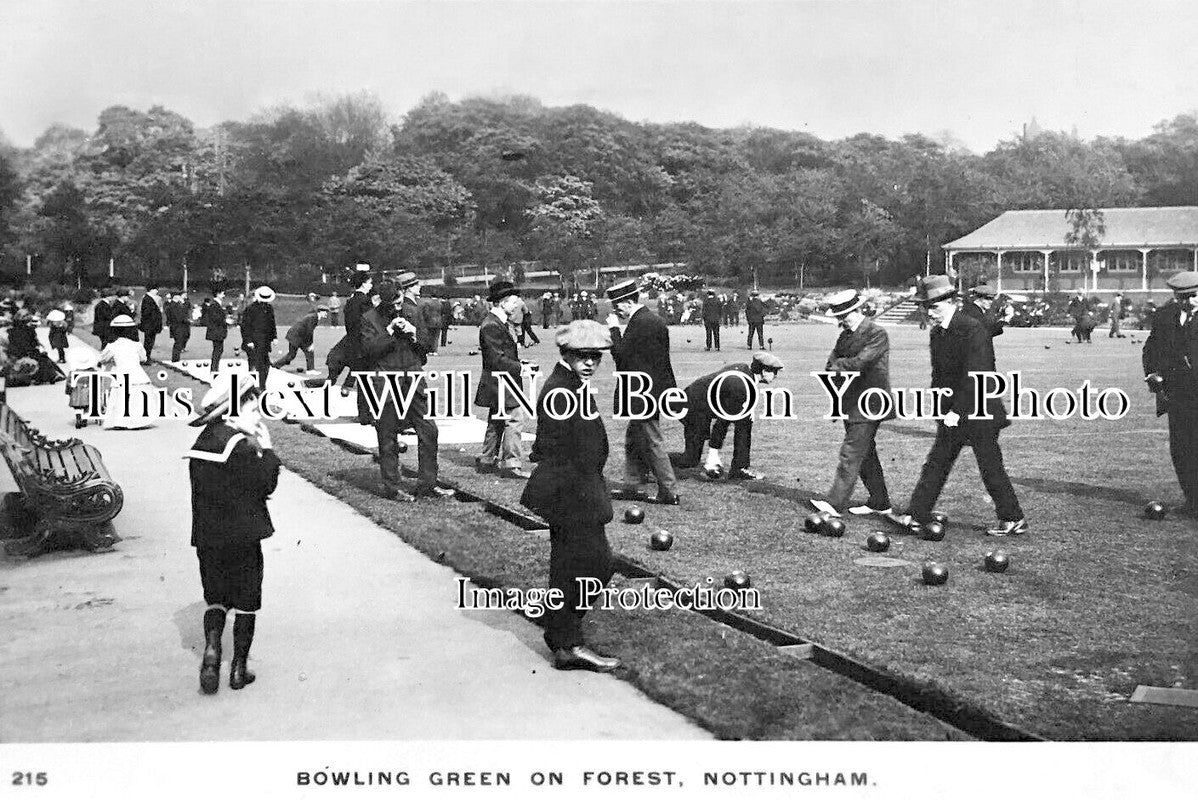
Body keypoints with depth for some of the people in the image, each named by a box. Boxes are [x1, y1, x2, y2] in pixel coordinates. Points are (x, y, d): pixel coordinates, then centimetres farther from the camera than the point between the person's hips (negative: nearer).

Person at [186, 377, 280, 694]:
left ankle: (211, 650, -5)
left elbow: (204, 487, 12)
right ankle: (239, 668, 14)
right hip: (242, 537, -6)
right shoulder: (244, 446, -17)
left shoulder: (203, 442, 6)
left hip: (206, 536, 6)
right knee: (246, 602, 8)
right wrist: (267, 447, -8)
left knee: (215, 598, 17)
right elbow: (266, 485, -15)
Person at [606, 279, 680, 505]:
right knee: (633, 441, 17)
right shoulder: (652, 320, 13)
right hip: (648, 392, 11)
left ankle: (669, 493, 4)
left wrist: (614, 328, -10)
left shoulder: (641, 323, -20)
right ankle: (631, 488, 25)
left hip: (644, 393, -11)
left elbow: (620, 354, -18)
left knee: (652, 443, -3)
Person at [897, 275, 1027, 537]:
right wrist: (939, 407, 4)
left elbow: (975, 376, -22)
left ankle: (1013, 520, 14)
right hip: (952, 413, 8)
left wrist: (957, 411, -22)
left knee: (991, 468, 1)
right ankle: (916, 515, 8)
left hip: (978, 411, -8)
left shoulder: (973, 329, -17)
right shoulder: (937, 333, 9)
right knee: (936, 463, 6)